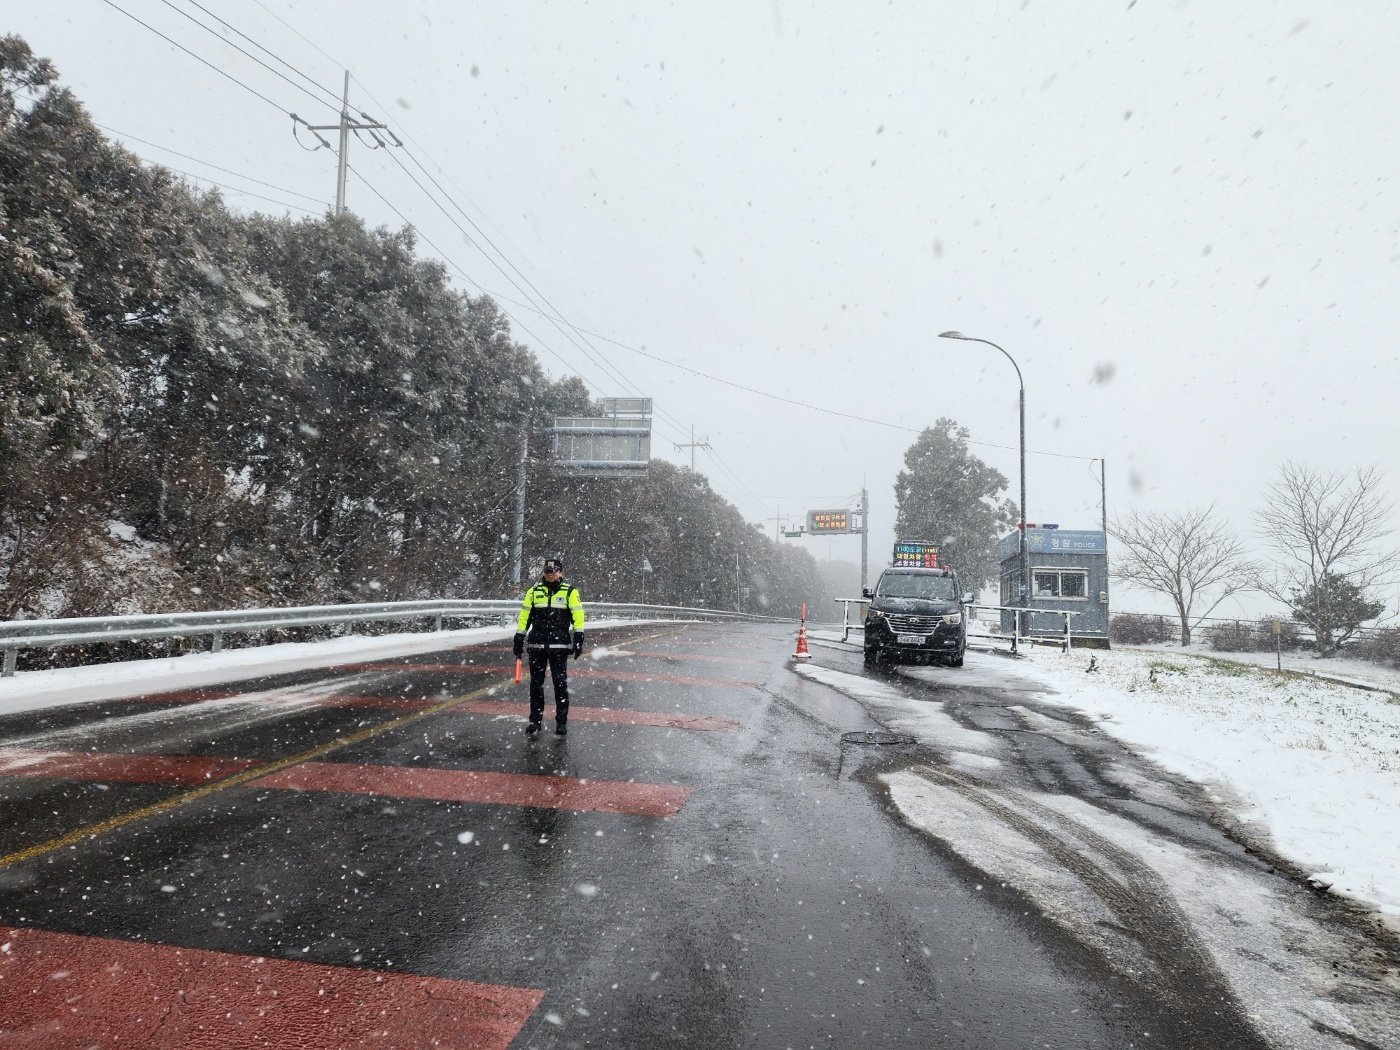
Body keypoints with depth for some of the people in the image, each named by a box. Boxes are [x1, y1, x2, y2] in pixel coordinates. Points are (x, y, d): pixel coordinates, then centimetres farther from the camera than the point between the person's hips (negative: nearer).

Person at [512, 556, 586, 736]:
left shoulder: (570, 592, 1)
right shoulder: (534, 591, 8)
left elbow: (578, 616, -2)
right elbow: (524, 616, 11)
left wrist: (578, 639, -9)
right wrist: (519, 639, 8)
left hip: (559, 646, -2)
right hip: (536, 645, 3)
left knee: (560, 683, -1)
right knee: (536, 683, 8)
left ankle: (562, 721, 8)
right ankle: (535, 719, 18)